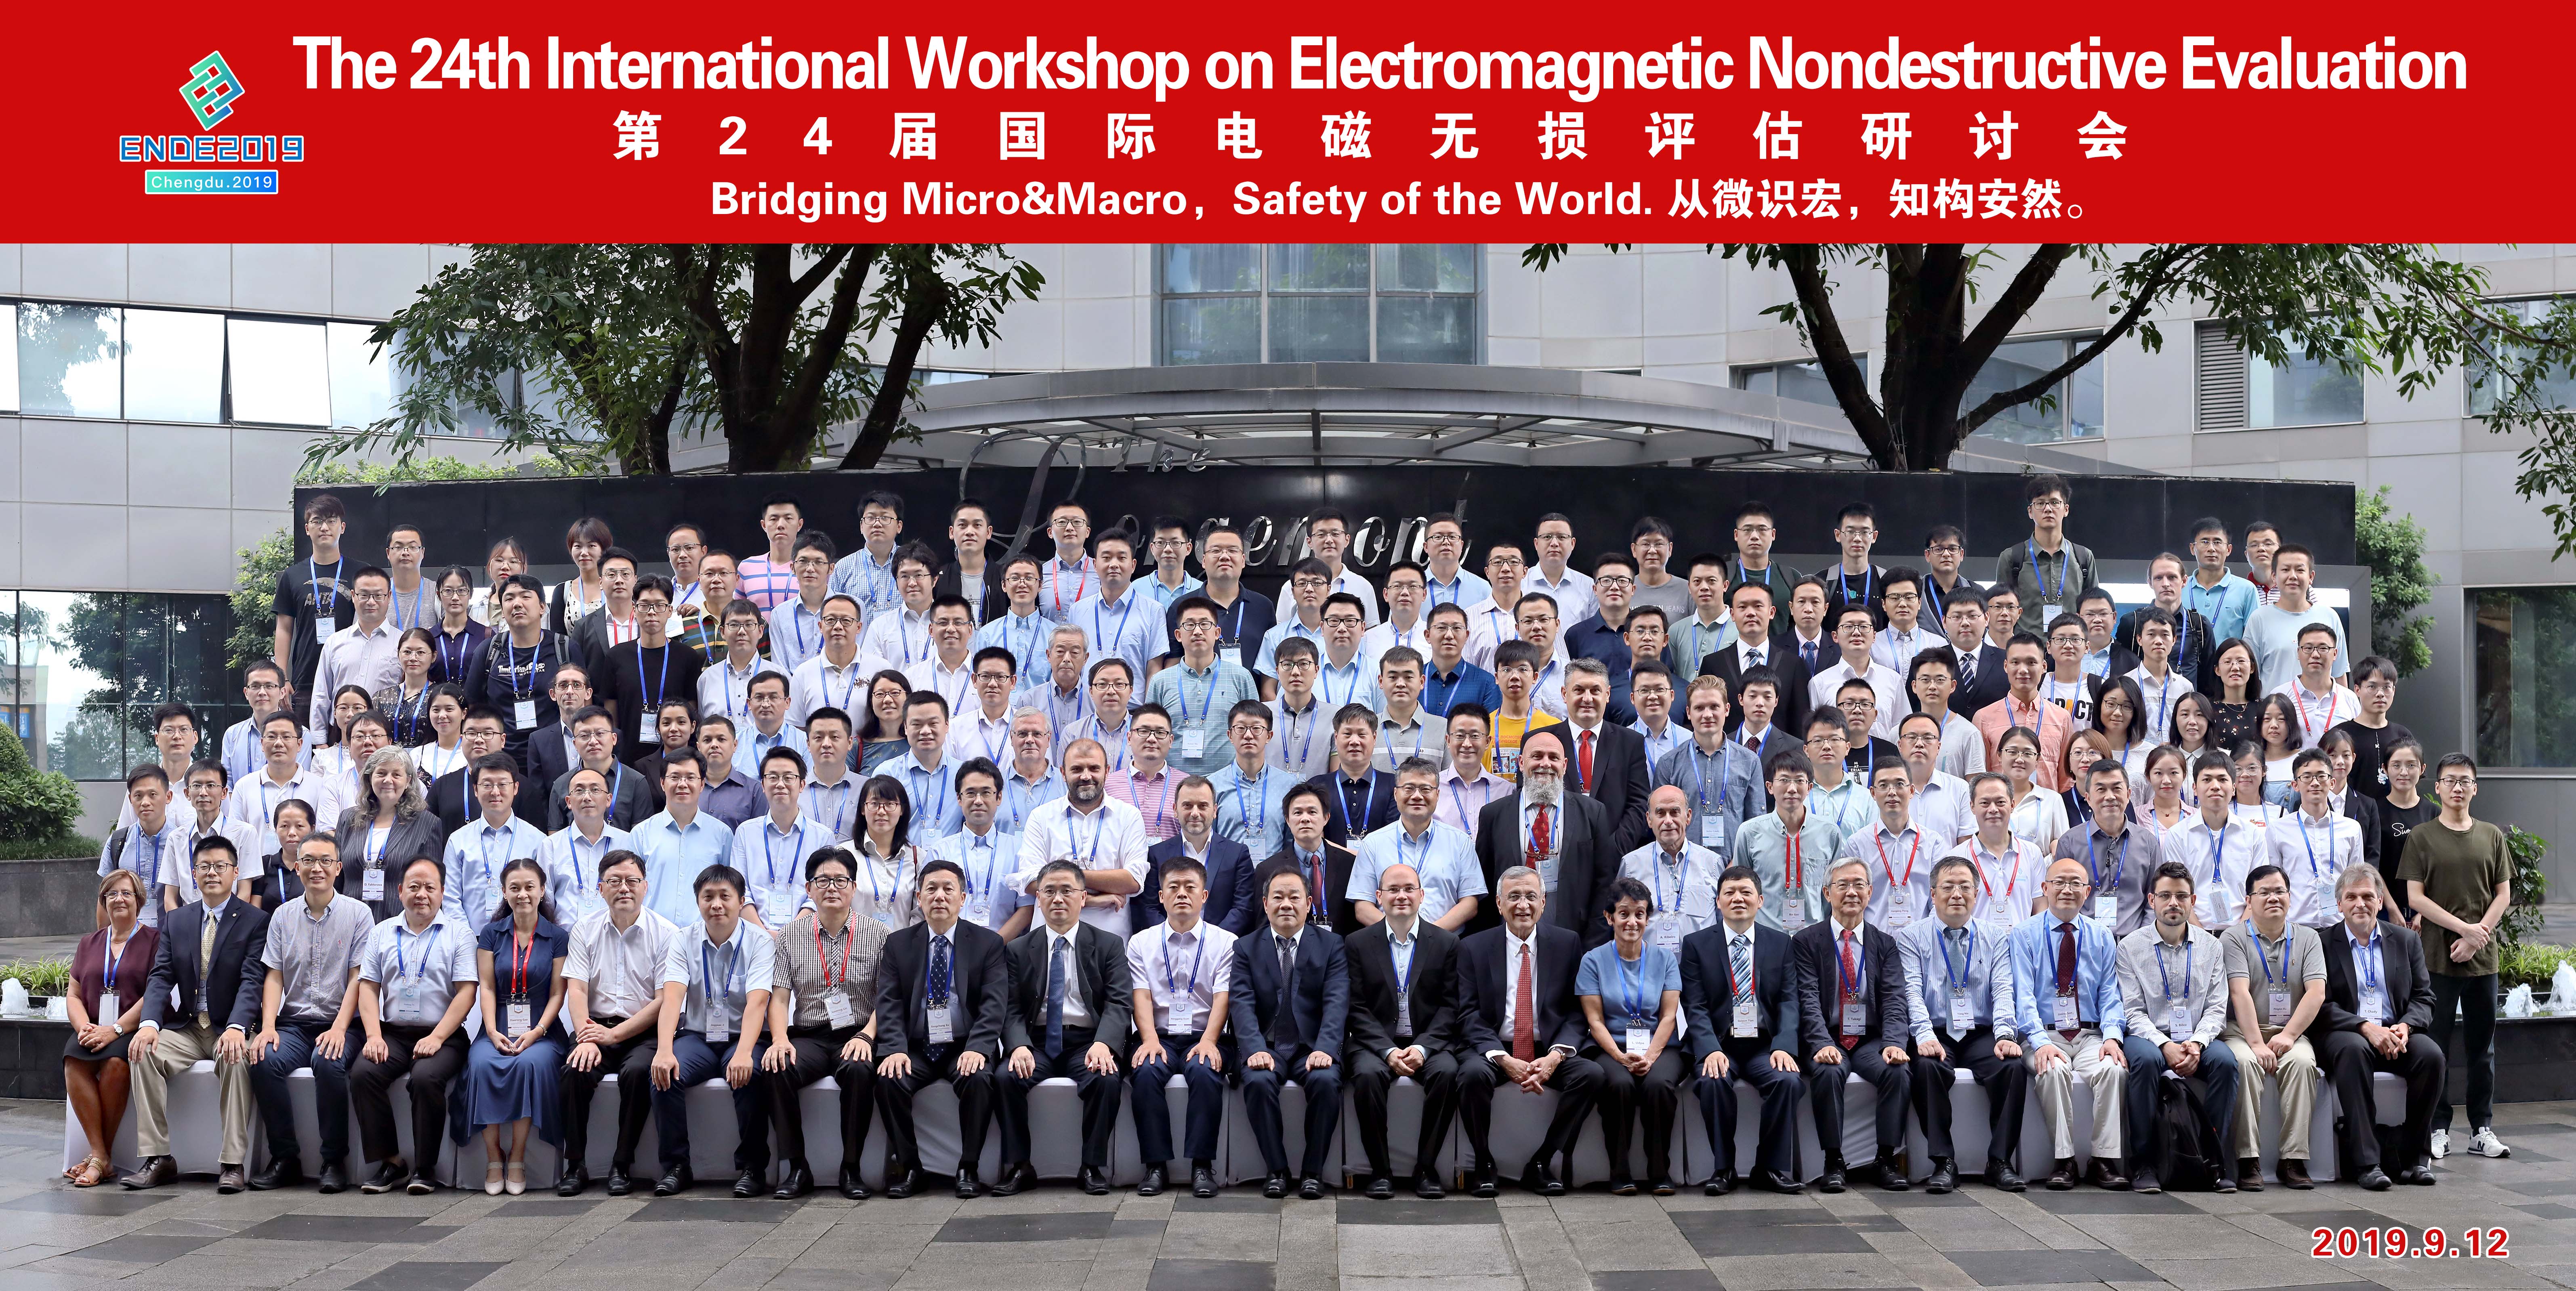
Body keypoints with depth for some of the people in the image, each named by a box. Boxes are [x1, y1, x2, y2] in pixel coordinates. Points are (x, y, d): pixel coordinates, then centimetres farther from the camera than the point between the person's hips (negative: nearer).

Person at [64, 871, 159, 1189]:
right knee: (73, 1061, -28)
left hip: (134, 1031, -4)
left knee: (116, 1062, -35)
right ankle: (100, 1157, -28)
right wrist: (84, 1027, -6)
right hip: (93, 1030, 4)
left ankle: (102, 1155, -23)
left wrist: (116, 1029, -16)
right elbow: (74, 996, 17)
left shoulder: (154, 940, 4)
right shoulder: (89, 944, 21)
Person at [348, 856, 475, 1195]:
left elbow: (466, 992, -3)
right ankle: (390, 1163, -14)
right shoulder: (382, 933, 16)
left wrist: (437, 1037, -14)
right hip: (392, 1033, 3)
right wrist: (374, 1036, -6)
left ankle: (425, 1167, -17)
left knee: (427, 1077, -32)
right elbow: (368, 987, 10)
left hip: (442, 1035, -3)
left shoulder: (458, 934, 5)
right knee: (362, 1073, -25)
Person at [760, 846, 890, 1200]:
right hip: (807, 1037, 2)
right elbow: (779, 996, 5)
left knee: (859, 1070, -35)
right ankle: (797, 1168, -19)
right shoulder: (791, 935, 10)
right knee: (775, 1070, -30)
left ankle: (851, 1169, -21)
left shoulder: (877, 934, 5)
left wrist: (866, 1036, -16)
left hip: (856, 1037, -2)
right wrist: (780, 1039, -14)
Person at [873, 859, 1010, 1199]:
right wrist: (895, 1049, -18)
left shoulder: (989, 943, 3)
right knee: (888, 1079, -27)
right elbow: (889, 1003, -1)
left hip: (966, 1048, -2)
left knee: (979, 1078, -32)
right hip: (916, 1048, 2)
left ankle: (969, 1168, -18)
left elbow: (995, 1004, -7)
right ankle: (907, 1165, -12)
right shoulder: (898, 944, 9)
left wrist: (977, 1048, -23)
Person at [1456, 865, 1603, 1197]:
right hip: (1494, 1049, -2)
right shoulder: (1474, 948, 3)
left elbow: (1577, 1011, 2)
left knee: (1591, 1074, -26)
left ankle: (1541, 1164, -13)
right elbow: (1469, 1015, -3)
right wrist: (1503, 1060, -19)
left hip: (1548, 1052, 2)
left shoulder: (1567, 943, 6)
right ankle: (1483, 1165, -12)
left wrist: (1555, 1056, -16)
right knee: (1473, 1074, -34)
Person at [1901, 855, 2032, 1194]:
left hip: (1982, 1035, 2)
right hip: (1937, 1035, -1)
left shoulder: (1996, 937, 12)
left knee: (2014, 1066, -29)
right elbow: (1913, 992, -6)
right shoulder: (1913, 939, 7)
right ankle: (1943, 1163, -25)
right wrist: (1925, 1035, -24)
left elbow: (2003, 990, 0)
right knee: (1927, 1067, -34)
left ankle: (2000, 1162, -20)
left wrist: (2005, 1034, -19)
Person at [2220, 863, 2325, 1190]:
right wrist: (2256, 1044, -22)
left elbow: (2317, 993, -2)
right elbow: (2239, 993, -10)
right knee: (2244, 1061, -34)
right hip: (2242, 1030, -2)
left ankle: (2293, 1160, -27)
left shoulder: (2307, 939, 11)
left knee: (2302, 1062, -30)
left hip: (2289, 1032, 2)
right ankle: (2248, 1160, -31)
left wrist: (2288, 1036, -16)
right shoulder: (2234, 938, 2)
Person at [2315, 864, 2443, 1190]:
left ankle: (2414, 1157, -16)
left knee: (2432, 1055, -28)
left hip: (2397, 1033, 3)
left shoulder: (2406, 941, 15)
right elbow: (2322, 1007, -5)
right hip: (2346, 1035, -3)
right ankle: (2365, 1162, -38)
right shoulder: (2323, 944, 4)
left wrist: (2405, 1027, -13)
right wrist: (2366, 1027, -20)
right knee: (2354, 1050, -37)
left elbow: (2424, 999, 9)